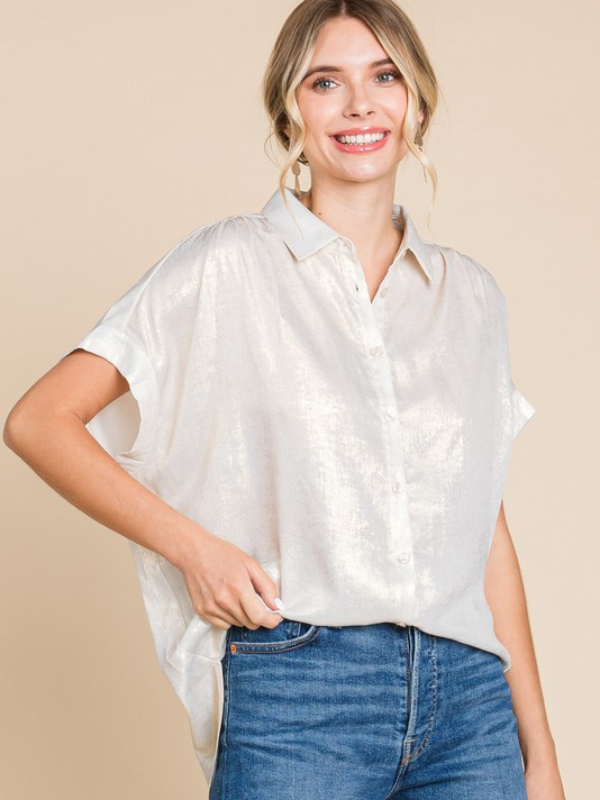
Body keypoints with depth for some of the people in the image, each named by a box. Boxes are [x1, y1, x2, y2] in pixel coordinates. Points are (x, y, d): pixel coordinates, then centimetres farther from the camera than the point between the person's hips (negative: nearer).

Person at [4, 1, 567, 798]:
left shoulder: (471, 295, 12)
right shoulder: (229, 265, 1)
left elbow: (488, 527, 14)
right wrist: (193, 547, -11)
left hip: (469, 697, 4)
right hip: (298, 696, -3)